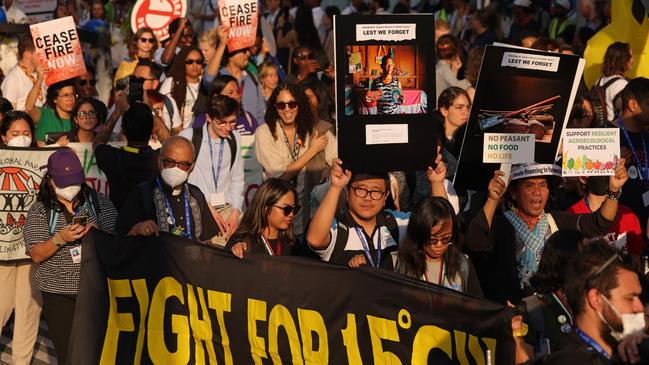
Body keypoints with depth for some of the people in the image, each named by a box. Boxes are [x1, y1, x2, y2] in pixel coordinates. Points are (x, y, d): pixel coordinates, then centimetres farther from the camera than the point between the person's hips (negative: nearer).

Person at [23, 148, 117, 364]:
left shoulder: (98, 201, 3)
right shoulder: (40, 210, 1)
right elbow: (36, 256, -4)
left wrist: (97, 233, -18)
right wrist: (60, 238, -21)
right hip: (59, 295, -1)